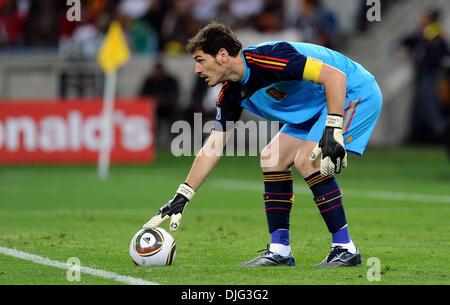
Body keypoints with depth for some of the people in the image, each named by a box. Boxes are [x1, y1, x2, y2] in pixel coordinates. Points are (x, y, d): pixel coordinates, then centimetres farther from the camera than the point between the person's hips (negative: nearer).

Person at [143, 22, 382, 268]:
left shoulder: (268, 57, -29)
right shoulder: (232, 91, -1)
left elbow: (335, 76, -30)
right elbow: (213, 146, 6)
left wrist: (333, 131, -35)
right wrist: (181, 198, 4)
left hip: (356, 93, -9)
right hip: (315, 108, 9)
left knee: (307, 159, -23)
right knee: (273, 158, 4)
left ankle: (344, 248, -14)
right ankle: (279, 250, 7)